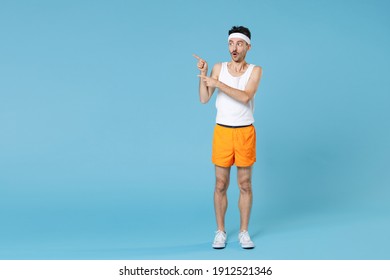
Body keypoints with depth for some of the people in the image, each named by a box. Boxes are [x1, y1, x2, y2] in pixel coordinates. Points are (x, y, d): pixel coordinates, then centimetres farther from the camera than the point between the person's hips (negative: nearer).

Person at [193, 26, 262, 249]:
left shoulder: (255, 70, -2)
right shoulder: (219, 68, 3)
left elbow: (245, 97, -18)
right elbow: (204, 99, -2)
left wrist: (217, 84, -21)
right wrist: (203, 73, -12)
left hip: (245, 132, -1)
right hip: (222, 131, 1)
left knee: (245, 185, 6)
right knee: (221, 185, 5)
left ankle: (244, 232, 17)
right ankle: (221, 232, 16)